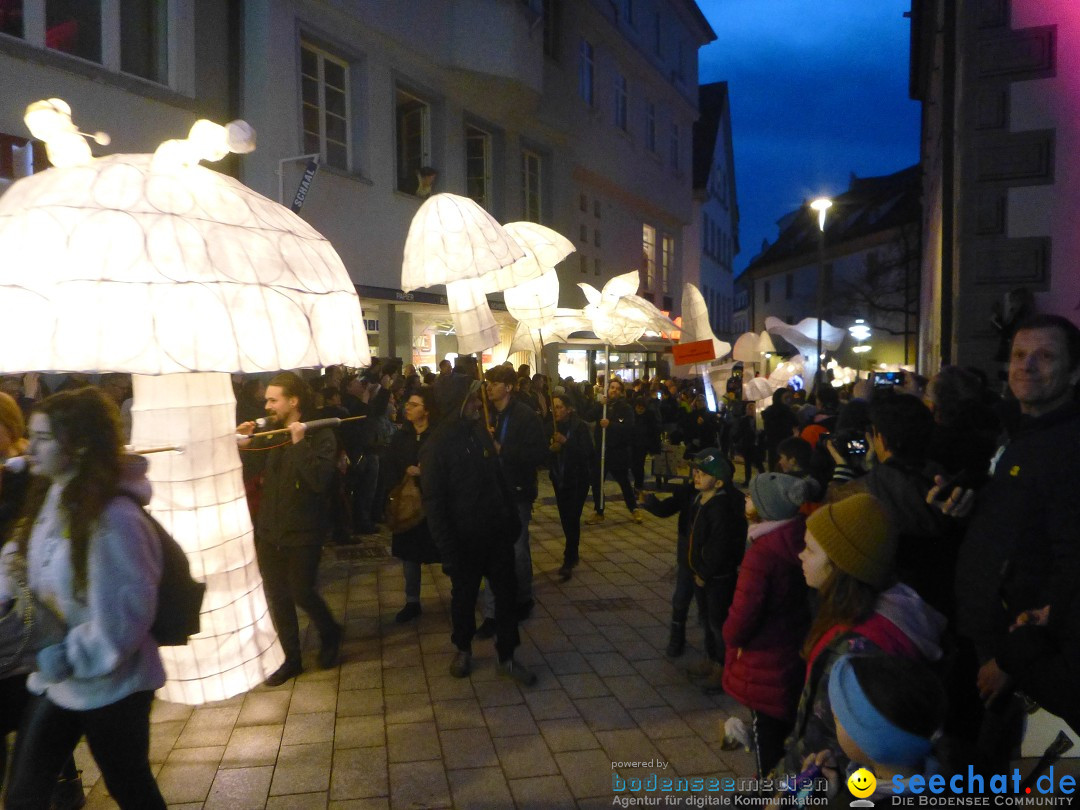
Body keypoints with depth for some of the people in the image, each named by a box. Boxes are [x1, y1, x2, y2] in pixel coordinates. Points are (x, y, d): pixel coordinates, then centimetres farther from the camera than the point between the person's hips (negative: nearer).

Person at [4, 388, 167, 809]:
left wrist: (68, 656, -19)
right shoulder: (50, 501, 2)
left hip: (108, 684, -7)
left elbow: (127, 612, -24)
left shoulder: (113, 516, -25)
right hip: (54, 678, 8)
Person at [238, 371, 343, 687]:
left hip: (302, 533, -6)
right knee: (277, 597, 11)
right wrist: (245, 445, -5)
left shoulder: (320, 435, -13)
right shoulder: (270, 434, 6)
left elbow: (319, 480, -26)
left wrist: (300, 443, -27)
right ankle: (291, 658, 27)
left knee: (301, 593, 1)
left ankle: (330, 634, 30)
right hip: (269, 531, 6)